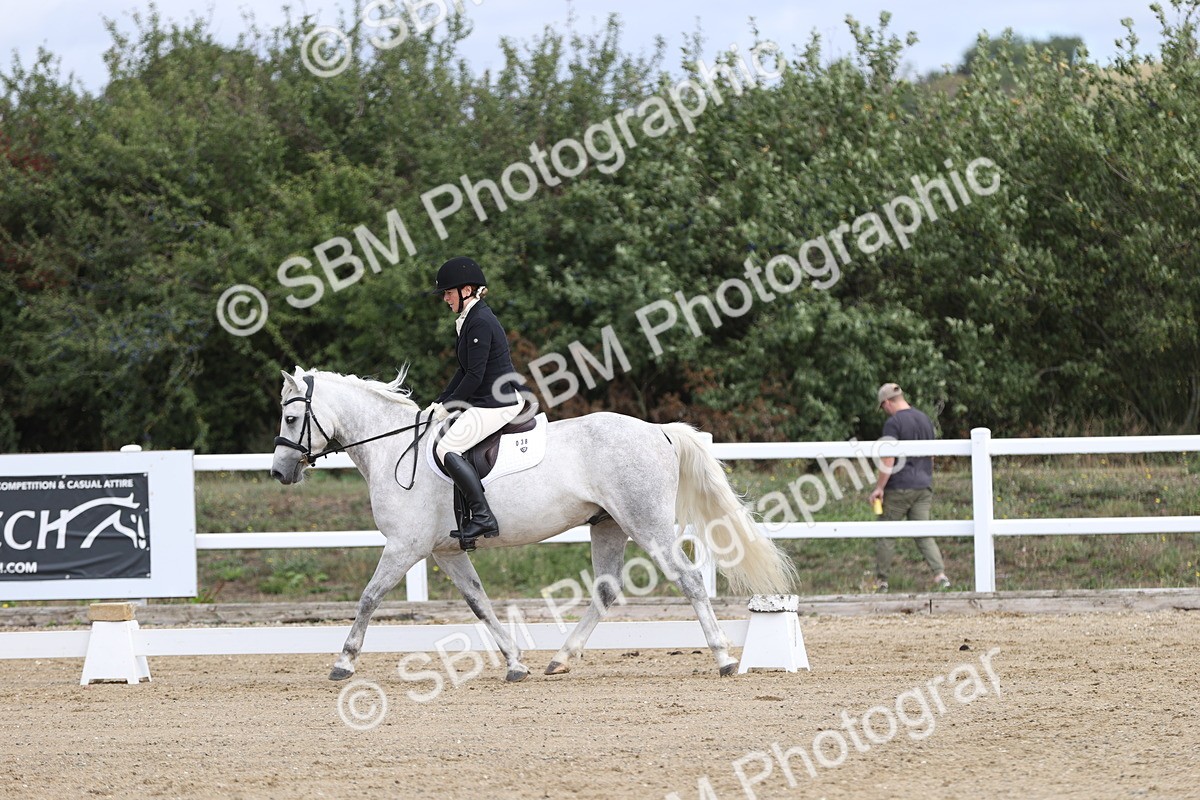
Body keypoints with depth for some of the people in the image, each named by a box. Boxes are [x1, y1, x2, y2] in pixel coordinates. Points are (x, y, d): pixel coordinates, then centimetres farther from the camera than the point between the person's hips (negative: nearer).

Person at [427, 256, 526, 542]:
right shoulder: (467, 321, 15)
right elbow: (465, 371, 20)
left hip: (499, 403, -11)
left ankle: (483, 517, -25)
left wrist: (448, 407, -11)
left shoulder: (480, 323, -17)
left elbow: (475, 376, -20)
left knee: (447, 449, -21)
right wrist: (440, 403, 12)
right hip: (484, 401, 11)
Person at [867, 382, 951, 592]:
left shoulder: (893, 423, -12)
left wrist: (879, 487, -12)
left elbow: (888, 460, -17)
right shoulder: (925, 420, 11)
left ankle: (881, 580, 10)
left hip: (899, 487, -6)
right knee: (924, 535, 5)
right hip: (923, 487, 6)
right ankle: (940, 573, -13)